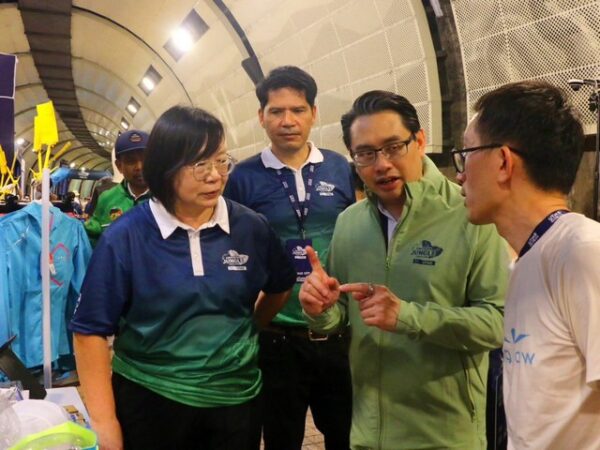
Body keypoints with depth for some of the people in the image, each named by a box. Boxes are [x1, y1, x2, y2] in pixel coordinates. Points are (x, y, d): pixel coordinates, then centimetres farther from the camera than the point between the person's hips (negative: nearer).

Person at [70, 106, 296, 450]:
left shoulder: (252, 227, -4)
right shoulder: (126, 236, -12)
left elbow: (281, 286, 15)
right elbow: (92, 330, -9)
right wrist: (104, 422, -10)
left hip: (236, 400, 3)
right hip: (149, 401, -2)